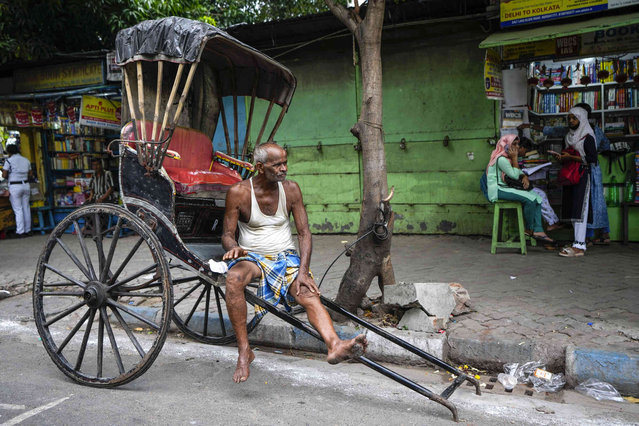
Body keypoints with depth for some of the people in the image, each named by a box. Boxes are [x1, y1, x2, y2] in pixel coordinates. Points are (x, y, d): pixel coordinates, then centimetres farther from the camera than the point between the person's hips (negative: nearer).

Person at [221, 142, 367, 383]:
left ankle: (334, 345, -49)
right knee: (234, 278, -35)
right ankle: (244, 351, -26)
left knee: (309, 294, -28)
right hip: (252, 257, -1)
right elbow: (227, 234, 0)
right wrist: (233, 246, -26)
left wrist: (303, 270, -15)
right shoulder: (239, 192, -4)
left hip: (286, 258, 2)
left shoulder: (290, 189, 2)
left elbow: (304, 233, 0)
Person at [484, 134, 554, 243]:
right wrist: (514, 158, -12)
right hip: (498, 190, -10)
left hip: (507, 187, 10)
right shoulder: (501, 159, -15)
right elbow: (515, 175, -15)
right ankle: (529, 229, -5)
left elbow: (518, 172, 20)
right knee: (530, 199, -24)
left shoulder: (507, 157, 17)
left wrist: (524, 177, -3)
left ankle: (538, 231, -8)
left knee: (537, 197, -3)